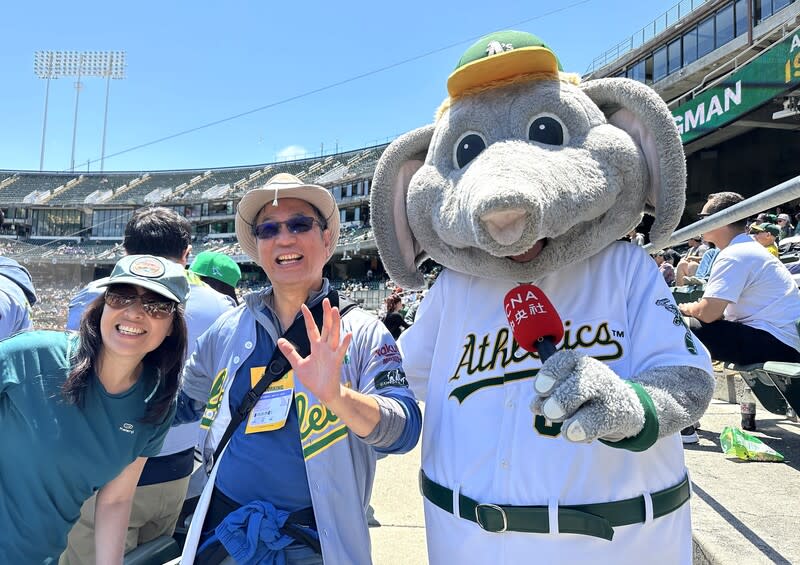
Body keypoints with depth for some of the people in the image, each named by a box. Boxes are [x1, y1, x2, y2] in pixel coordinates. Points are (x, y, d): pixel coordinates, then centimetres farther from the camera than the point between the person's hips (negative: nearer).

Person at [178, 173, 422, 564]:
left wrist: (335, 395, -37)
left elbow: (404, 429, -21)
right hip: (222, 530, 4)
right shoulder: (229, 328, 1)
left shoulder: (361, 332, -10)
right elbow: (181, 401, 16)